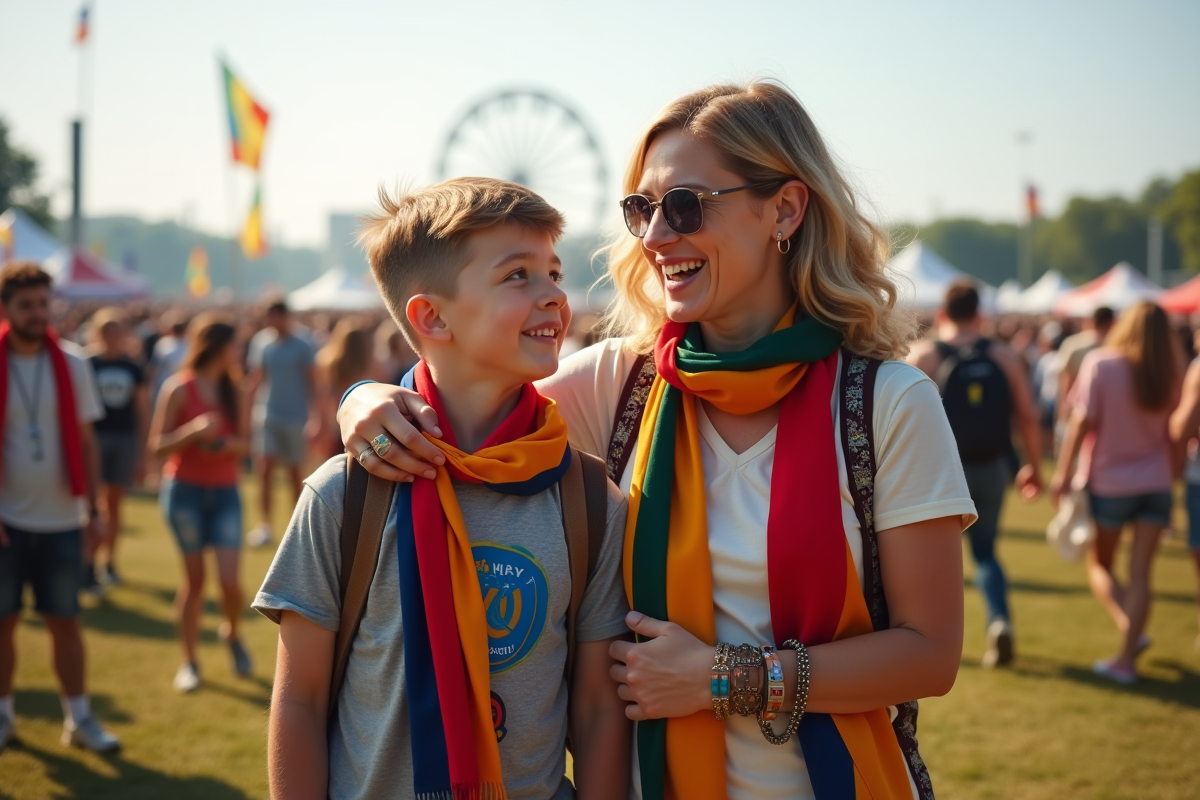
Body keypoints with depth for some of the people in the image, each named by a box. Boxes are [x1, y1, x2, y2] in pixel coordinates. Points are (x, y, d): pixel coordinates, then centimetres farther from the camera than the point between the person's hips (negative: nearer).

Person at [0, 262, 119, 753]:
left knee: (65, 621, 7)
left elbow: (85, 441, 5)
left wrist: (93, 509, 2)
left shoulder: (72, 364, 1)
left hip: (61, 519, 1)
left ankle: (79, 718, 15)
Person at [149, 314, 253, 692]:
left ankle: (232, 632, 23)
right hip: (184, 491, -3)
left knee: (230, 580, -8)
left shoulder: (232, 391, 7)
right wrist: (195, 430, -24)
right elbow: (158, 444, -8)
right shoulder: (179, 388, -6)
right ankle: (189, 661, 15)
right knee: (194, 578, 2)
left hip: (225, 493, 3)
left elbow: (243, 444, 10)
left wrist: (228, 443, -13)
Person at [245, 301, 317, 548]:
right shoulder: (260, 342, 6)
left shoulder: (302, 348, -2)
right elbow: (256, 378, 11)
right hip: (267, 414, 2)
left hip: (295, 416, -2)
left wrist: (313, 414, -10)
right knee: (265, 470, -10)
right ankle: (264, 525, -11)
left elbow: (310, 383, -2)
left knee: (295, 475, 8)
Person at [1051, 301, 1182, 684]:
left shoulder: (1100, 363, -12)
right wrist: (1171, 478, 15)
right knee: (1140, 573, 3)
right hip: (1155, 483, 3)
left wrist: (1064, 472, -9)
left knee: (1099, 564, 14)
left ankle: (1130, 630, -7)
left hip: (1108, 481, -3)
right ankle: (1127, 658, 2)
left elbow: (1082, 421, -14)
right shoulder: (1168, 373, -1)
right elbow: (1175, 432, 4)